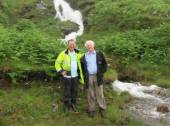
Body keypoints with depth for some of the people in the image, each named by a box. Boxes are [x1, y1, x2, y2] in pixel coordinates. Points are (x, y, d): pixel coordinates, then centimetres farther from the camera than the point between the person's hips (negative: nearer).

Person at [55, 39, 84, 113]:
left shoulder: (77, 53, 4)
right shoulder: (63, 54, -9)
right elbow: (57, 63, -3)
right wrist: (61, 71, -11)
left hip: (75, 76, 4)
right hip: (67, 76, -4)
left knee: (75, 91, 11)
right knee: (67, 91, 6)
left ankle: (73, 104, 28)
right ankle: (66, 105, 23)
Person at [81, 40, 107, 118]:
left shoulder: (99, 54, 3)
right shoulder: (84, 56, 6)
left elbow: (104, 64, 6)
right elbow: (82, 67, 16)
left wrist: (101, 72, -4)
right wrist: (84, 74, 6)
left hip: (98, 77, -1)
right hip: (89, 77, 1)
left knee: (100, 94, 4)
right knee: (90, 94, 7)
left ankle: (102, 109, 15)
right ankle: (91, 110, 16)